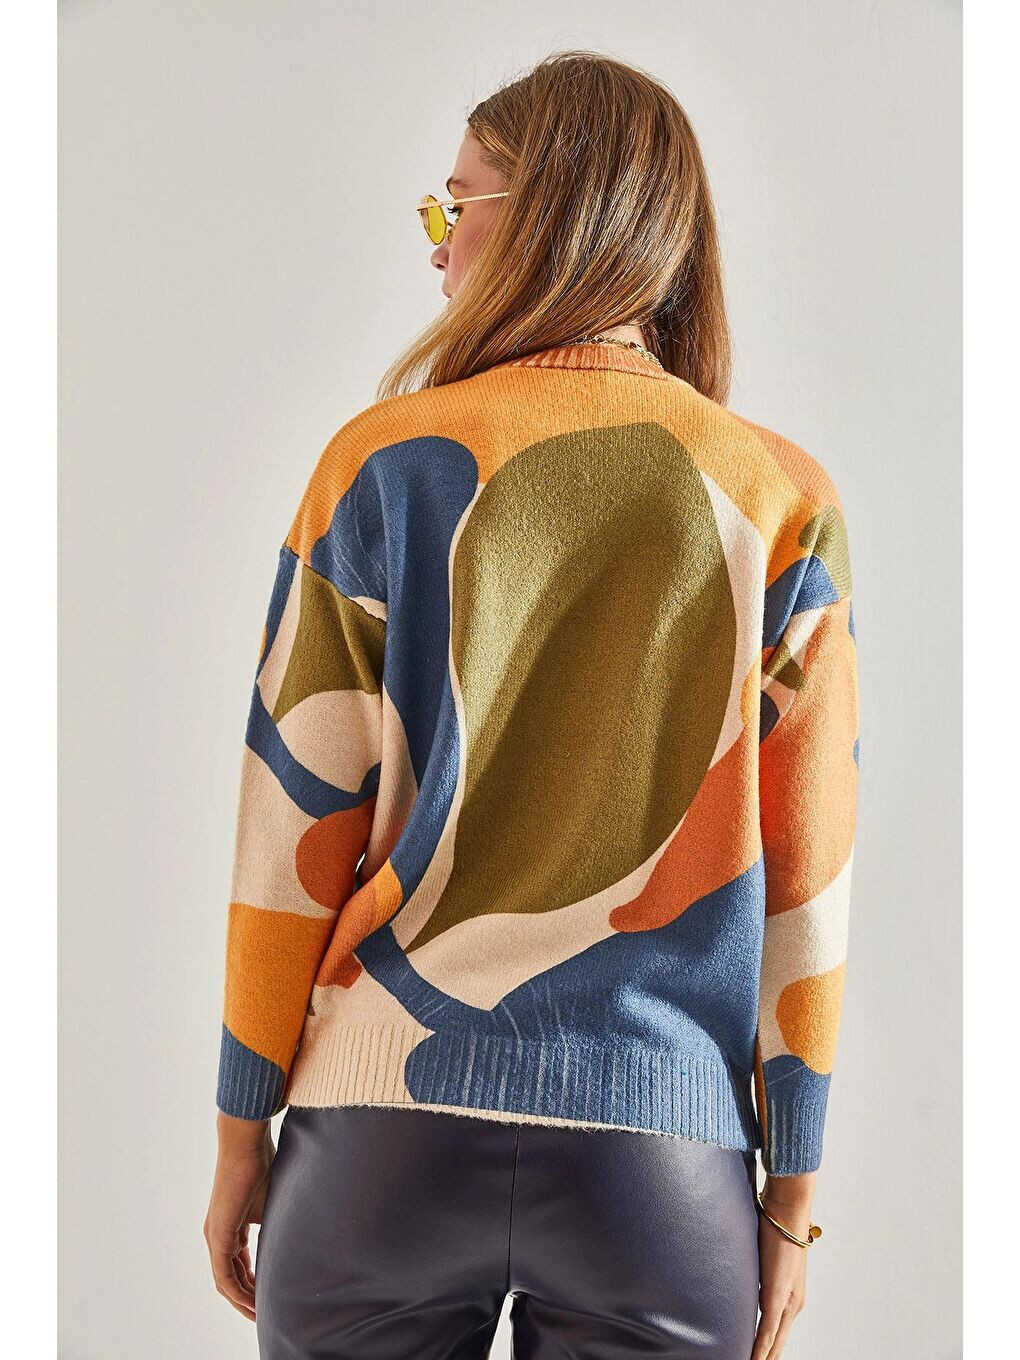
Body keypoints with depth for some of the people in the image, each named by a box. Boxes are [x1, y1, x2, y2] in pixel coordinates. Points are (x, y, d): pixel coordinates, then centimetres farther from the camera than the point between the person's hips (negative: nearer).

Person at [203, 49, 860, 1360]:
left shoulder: (385, 462, -4)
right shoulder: (784, 499, -1)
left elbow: (297, 820, -4)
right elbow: (805, 870, -1)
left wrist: (242, 1129, 6)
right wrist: (792, 1193, 7)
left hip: (386, 1120, 0)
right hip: (665, 1152, 1)